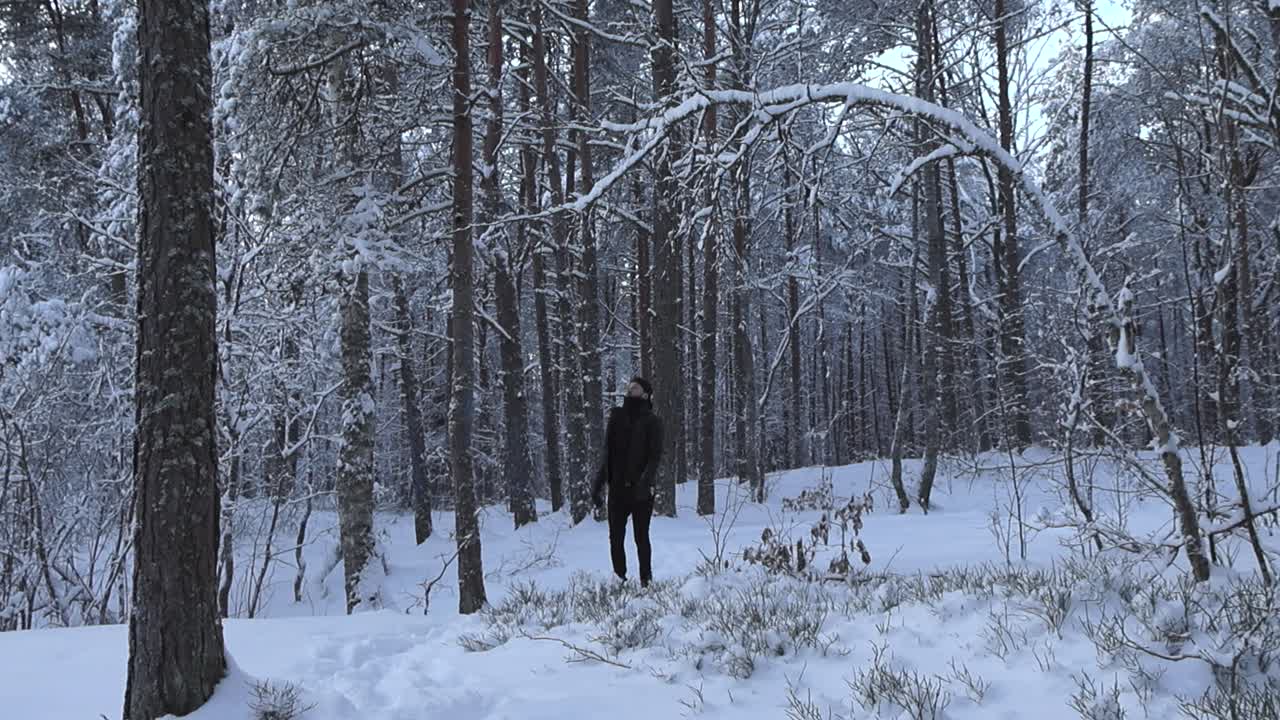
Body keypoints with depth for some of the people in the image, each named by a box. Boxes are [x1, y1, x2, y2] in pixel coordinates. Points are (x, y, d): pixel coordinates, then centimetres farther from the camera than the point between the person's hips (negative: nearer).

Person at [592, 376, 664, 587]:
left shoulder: (651, 421, 0)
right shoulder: (617, 418, 12)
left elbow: (655, 456, -9)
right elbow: (607, 456, 14)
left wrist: (645, 481, -23)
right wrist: (598, 485, 8)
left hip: (640, 489, -4)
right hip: (617, 488, 4)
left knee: (641, 537, 0)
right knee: (615, 538, 1)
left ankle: (646, 582, 9)